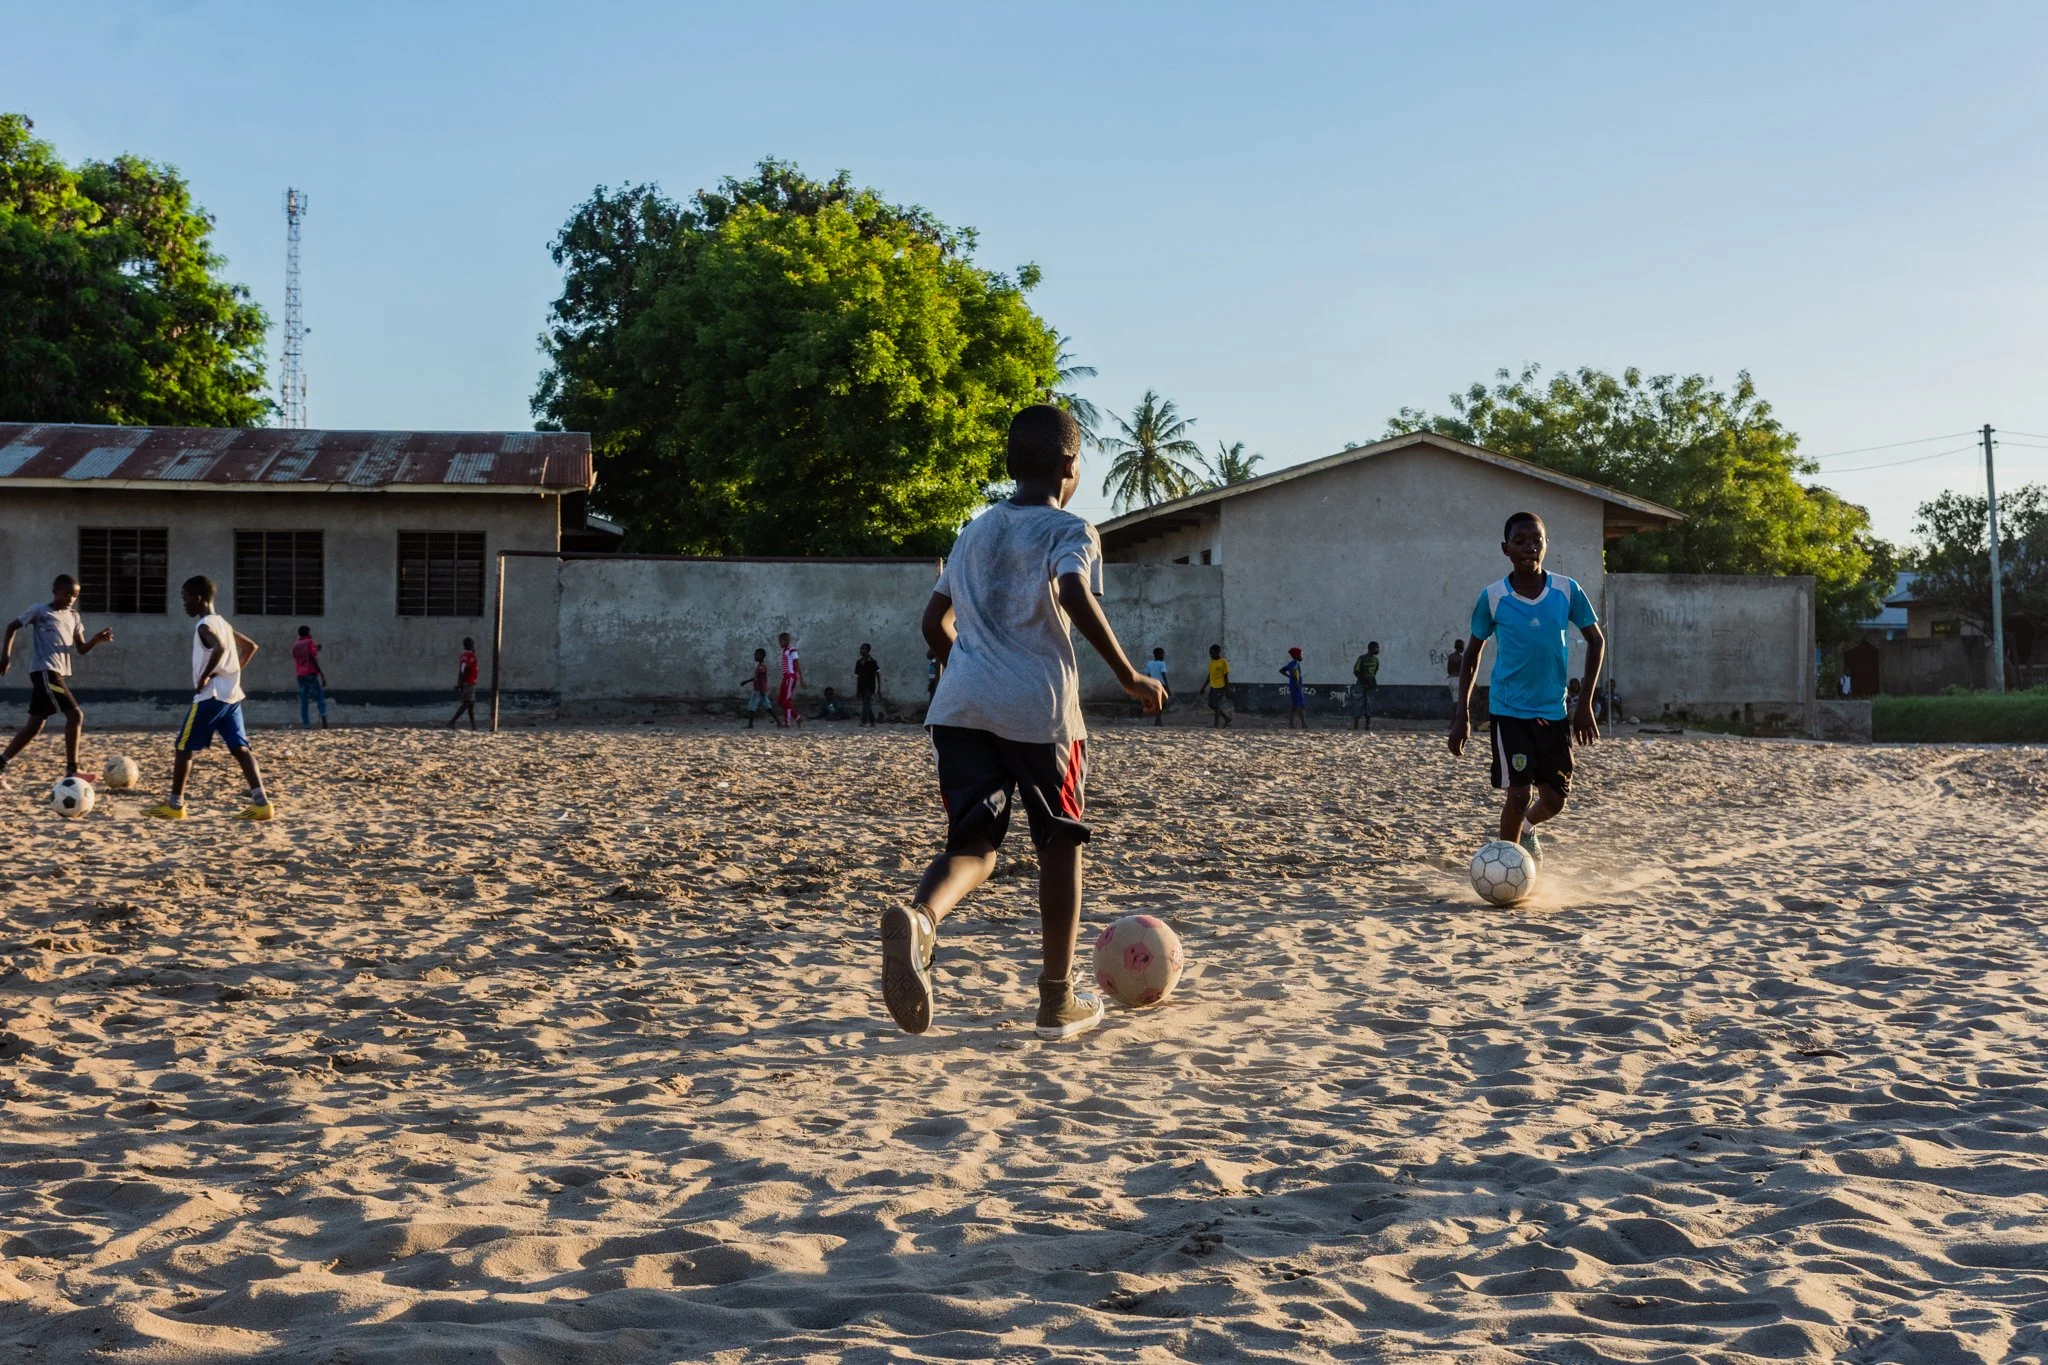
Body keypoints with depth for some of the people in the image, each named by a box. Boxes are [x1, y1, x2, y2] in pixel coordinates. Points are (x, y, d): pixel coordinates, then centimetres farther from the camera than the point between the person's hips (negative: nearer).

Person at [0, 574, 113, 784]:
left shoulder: (73, 616, 16)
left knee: (35, 724, 11)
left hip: (61, 673, 8)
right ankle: (72, 771, -18)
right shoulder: (39, 610, -2)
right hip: (45, 671, -8)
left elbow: (81, 649, 13)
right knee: (75, 714, -18)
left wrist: (97, 640, -7)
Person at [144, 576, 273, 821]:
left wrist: (204, 677, -21)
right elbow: (250, 646, 25)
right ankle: (262, 802, -9)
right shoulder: (222, 623, 17)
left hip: (210, 696, -8)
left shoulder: (205, 625, -11)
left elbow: (220, 648, -31)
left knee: (184, 747, 3)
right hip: (231, 695, 8)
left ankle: (175, 805, 7)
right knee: (240, 748, 2)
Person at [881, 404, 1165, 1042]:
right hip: (1039, 708, -4)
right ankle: (1058, 1000, 18)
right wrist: (1130, 676, -12)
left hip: (962, 706, 4)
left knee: (974, 844, 5)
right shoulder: (1071, 530, 1)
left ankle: (919, 917, -30)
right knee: (1060, 841, 13)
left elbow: (935, 620, 22)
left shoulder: (975, 530, 20)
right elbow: (1075, 597, -19)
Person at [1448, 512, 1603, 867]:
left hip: (1554, 712, 2)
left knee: (1555, 800, 5)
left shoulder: (1567, 591, -5)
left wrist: (1584, 704, 0)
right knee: (1520, 793, -11)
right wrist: (1461, 714, 0)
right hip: (1510, 711, -2)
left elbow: (1596, 641, 6)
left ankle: (1525, 828, 40)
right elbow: (1473, 654, 4)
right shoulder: (1492, 598, -8)